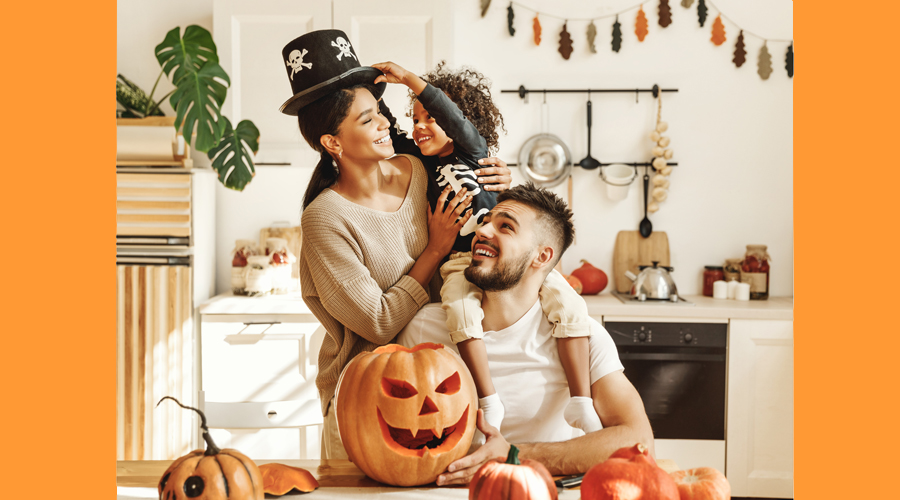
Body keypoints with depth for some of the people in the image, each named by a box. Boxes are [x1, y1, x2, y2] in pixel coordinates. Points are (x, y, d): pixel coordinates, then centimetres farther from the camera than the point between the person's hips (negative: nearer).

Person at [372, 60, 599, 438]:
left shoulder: (474, 150, 6)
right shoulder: (424, 167, 17)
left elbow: (453, 116, -12)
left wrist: (409, 78, -18)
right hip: (460, 263, 2)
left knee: (569, 303, -22)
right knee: (460, 309, -33)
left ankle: (580, 403, -20)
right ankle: (489, 403, -30)